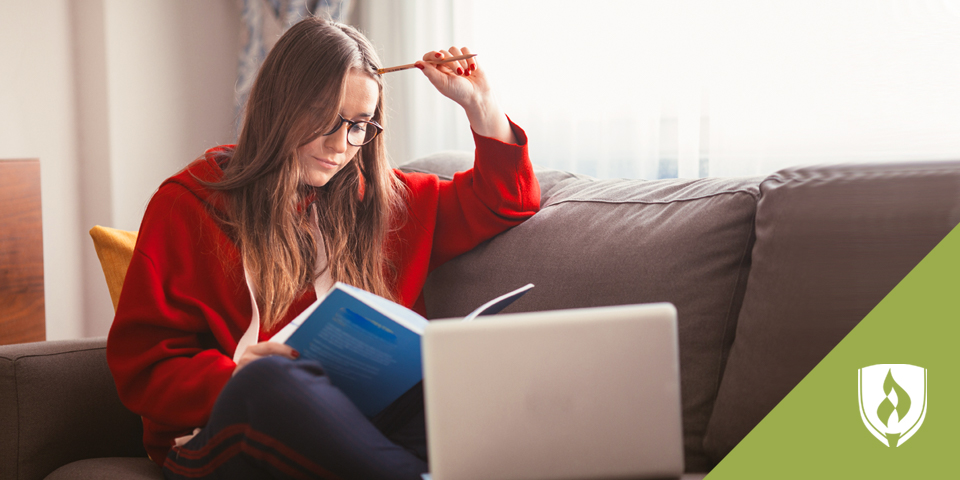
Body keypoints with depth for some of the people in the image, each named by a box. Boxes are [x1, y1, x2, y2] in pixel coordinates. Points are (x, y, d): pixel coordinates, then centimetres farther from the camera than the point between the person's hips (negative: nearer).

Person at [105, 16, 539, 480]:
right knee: (269, 381, -40)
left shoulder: (380, 197, 20)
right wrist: (239, 379, -19)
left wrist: (479, 105, 18)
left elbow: (505, 199, 32)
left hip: (361, 426, 3)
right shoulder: (189, 205, 7)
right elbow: (143, 370, 0)